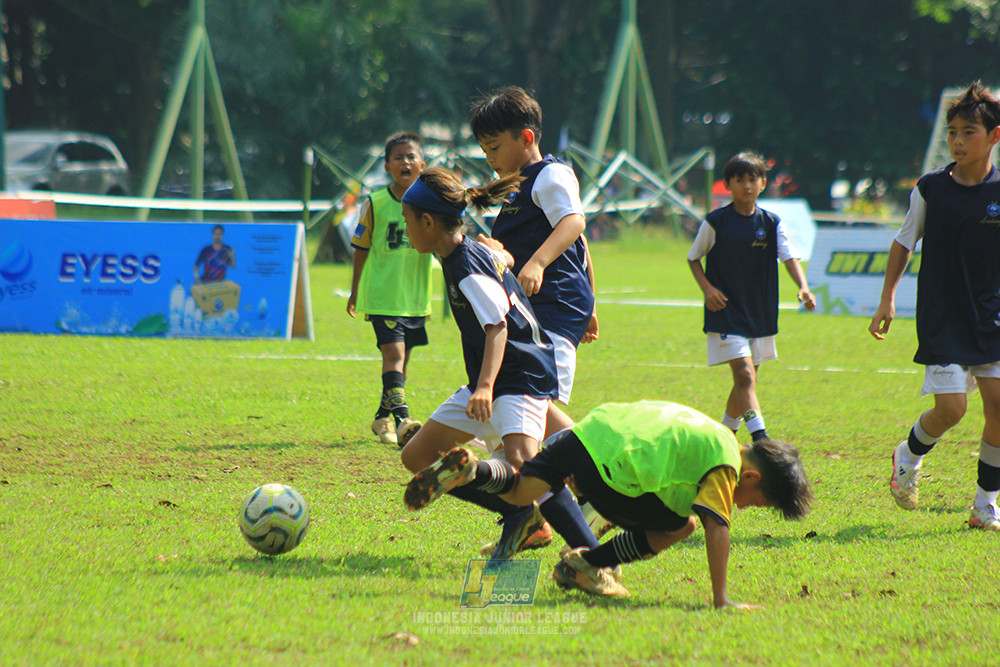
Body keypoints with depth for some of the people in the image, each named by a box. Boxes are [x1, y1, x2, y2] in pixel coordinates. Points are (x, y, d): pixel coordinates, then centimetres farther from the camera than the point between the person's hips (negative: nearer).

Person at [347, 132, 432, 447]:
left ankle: (382, 418, 28)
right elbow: (361, 249, 4)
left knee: (400, 360, 13)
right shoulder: (375, 204, -5)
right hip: (382, 297, -4)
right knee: (394, 354, -17)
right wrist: (355, 292, 9)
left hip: (416, 298, 4)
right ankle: (402, 420, -25)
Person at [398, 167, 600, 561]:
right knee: (417, 457, 8)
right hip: (490, 382, 11)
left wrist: (485, 387, -44)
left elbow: (498, 326, -29)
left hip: (523, 376, -11)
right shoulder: (456, 256, 10)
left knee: (522, 462, -33)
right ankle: (518, 515, 9)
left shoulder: (469, 268, -19)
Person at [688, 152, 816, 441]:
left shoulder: (771, 223, 2)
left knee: (745, 380, 13)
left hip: (760, 316, 4)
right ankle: (761, 440, -25)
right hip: (726, 314, -4)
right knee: (745, 376, -17)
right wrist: (707, 288, -10)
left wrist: (803, 287, -26)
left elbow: (789, 257, -8)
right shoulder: (715, 222, -5)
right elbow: (693, 258, 6)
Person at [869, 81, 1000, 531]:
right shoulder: (931, 190, -1)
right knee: (951, 406, -11)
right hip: (941, 319, -2)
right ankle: (908, 456, 22)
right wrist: (887, 300, 7)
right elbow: (904, 243, 10)